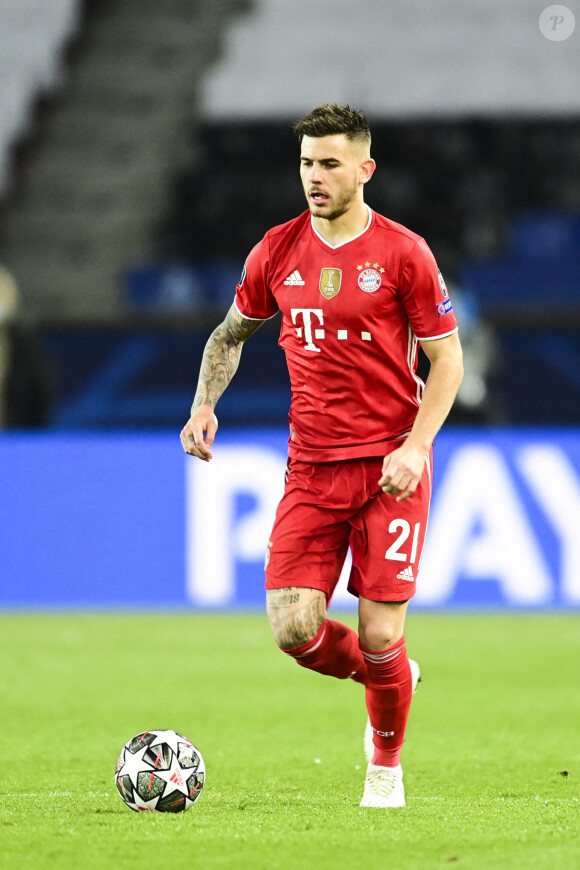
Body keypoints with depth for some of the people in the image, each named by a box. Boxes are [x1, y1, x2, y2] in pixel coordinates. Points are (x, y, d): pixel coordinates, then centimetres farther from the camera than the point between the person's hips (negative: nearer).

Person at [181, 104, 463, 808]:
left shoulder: (402, 253, -5)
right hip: (311, 468, 3)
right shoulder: (278, 250, 5)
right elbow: (231, 333, 22)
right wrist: (204, 404, 5)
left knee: (379, 637, -6)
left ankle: (386, 765, 20)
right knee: (294, 630, -9)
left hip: (390, 467, -3)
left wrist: (415, 447, -14)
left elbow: (447, 360, -1)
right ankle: (385, 674, 23)